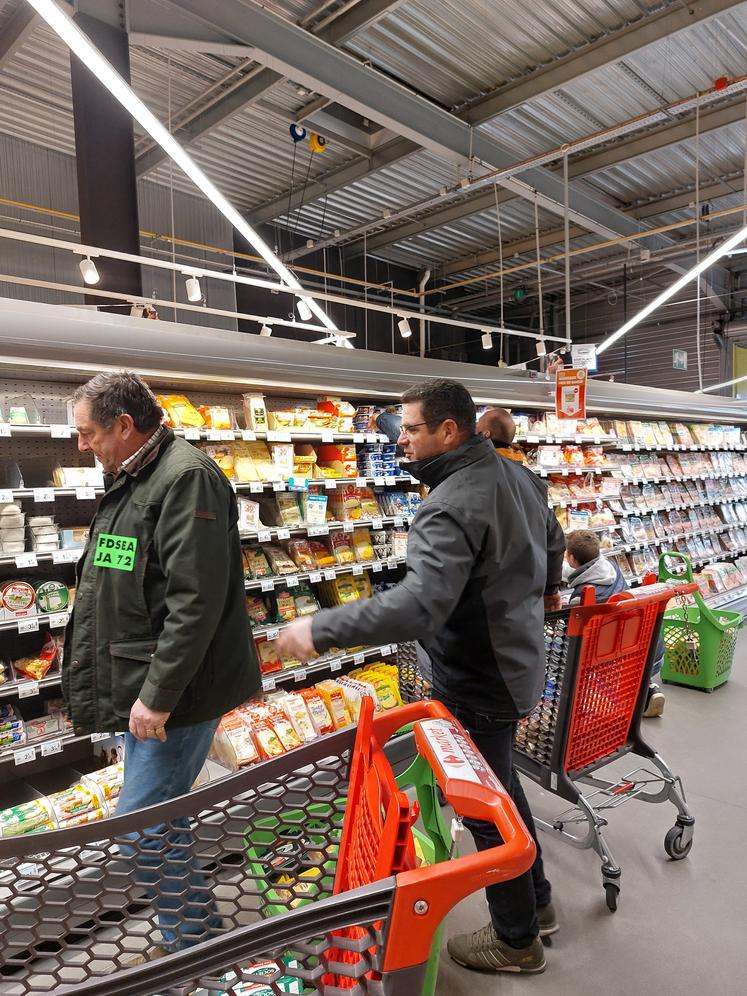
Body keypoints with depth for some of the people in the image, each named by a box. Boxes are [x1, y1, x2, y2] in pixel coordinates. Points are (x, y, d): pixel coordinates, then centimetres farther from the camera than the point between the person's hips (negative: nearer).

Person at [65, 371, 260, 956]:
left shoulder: (186, 478, -19)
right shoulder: (131, 480, 14)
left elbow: (195, 601, -25)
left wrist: (158, 694, -23)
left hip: (173, 690, -10)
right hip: (142, 687, 10)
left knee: (144, 831, -2)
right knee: (160, 818, 19)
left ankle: (198, 947, 20)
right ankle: (190, 938, 37)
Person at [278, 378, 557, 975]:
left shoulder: (451, 506, -30)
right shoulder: (517, 476, 2)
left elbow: (419, 605, -42)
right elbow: (547, 553, 15)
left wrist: (320, 630, -36)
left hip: (480, 686, -10)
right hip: (517, 662, 10)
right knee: (501, 786, 27)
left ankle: (517, 939, 35)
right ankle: (536, 900, 47)